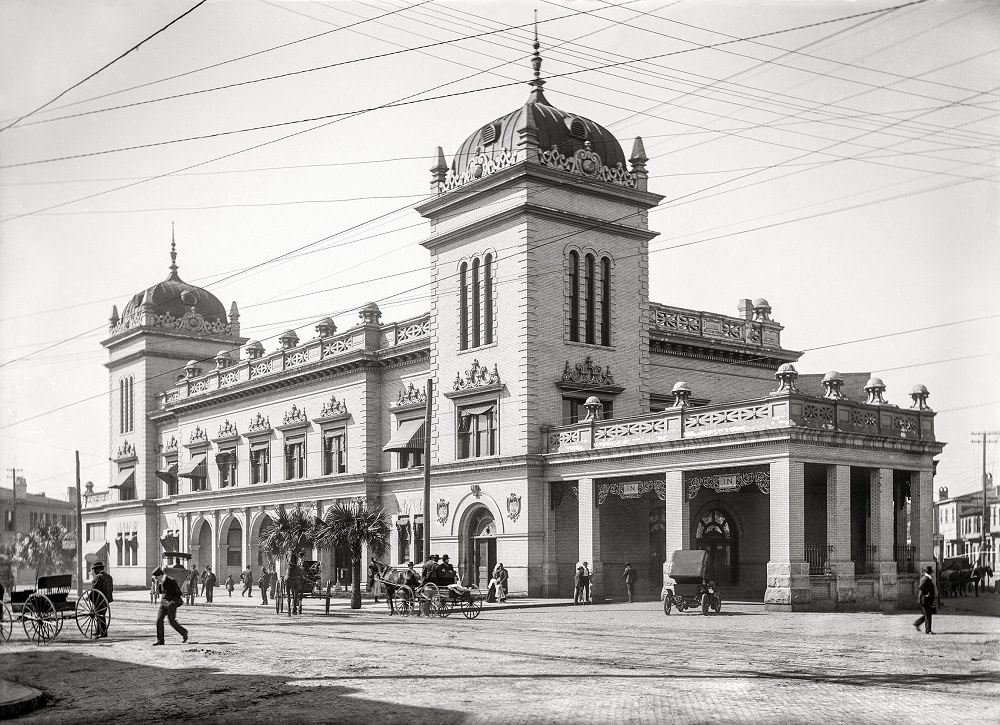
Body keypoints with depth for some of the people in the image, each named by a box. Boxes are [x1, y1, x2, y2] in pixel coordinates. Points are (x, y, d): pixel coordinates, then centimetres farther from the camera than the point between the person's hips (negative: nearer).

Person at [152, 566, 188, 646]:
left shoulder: (171, 581, -18)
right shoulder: (159, 582, 3)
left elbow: (178, 593, -14)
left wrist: (171, 602, -19)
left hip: (171, 603, -7)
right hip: (163, 603, 7)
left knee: (172, 622, -3)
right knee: (159, 620, -2)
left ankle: (184, 633, 21)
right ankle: (160, 640, 3)